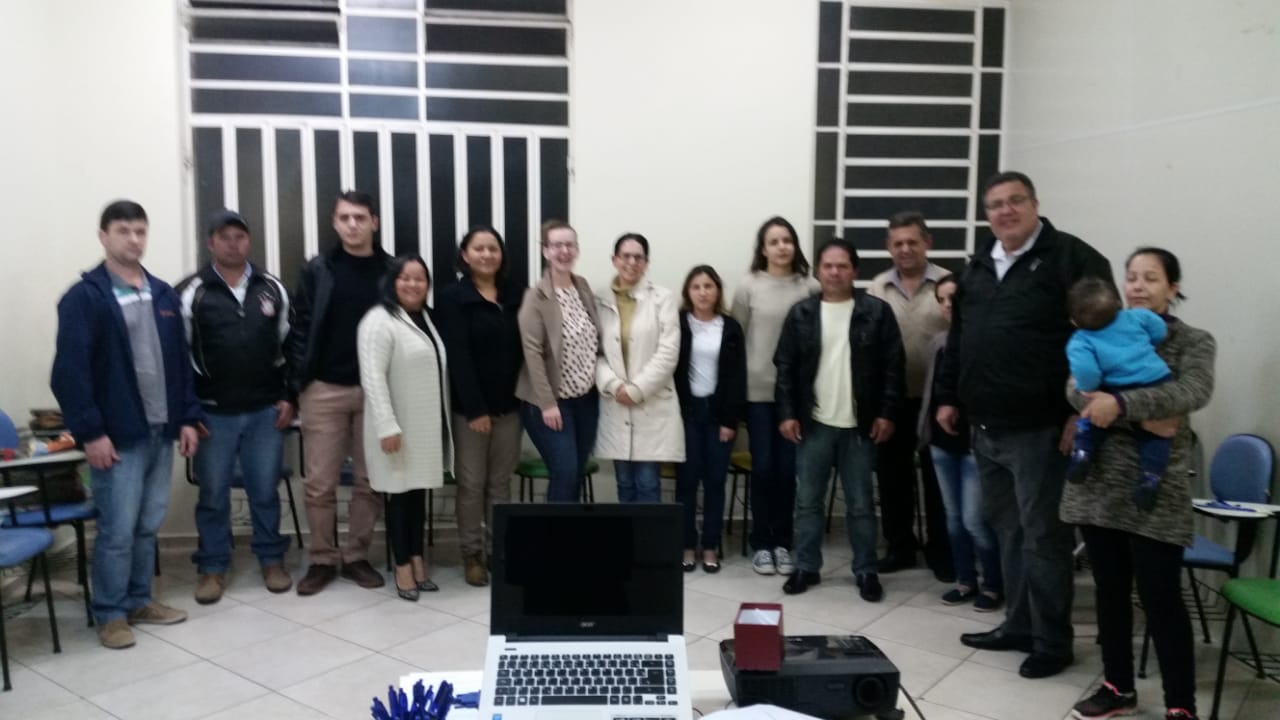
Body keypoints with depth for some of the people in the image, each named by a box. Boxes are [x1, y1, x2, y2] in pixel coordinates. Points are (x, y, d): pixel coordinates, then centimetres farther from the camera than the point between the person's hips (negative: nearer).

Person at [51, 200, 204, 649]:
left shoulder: (163, 294, 10)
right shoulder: (84, 297, -8)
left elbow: (181, 361, 12)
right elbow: (70, 371, -13)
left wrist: (188, 417, 8)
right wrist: (89, 431, -17)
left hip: (161, 431, 6)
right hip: (117, 435, -5)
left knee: (148, 525, 14)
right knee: (117, 529, 1)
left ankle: (139, 600, 28)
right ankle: (110, 613, 16)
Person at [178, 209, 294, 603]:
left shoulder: (272, 288, 6)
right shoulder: (191, 292, -3)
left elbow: (288, 345, 11)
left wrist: (289, 397, 5)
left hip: (266, 410, 2)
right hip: (213, 412, -2)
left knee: (265, 490, 10)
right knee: (213, 494, 8)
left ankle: (271, 560, 24)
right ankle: (212, 567, 21)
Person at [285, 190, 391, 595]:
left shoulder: (392, 270, 2)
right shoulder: (317, 271, 3)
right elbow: (299, 328, 2)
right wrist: (301, 378, -6)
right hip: (324, 390, 0)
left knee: (369, 480, 8)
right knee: (320, 482, 4)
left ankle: (357, 557, 22)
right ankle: (322, 560, 19)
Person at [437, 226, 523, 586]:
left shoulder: (514, 297, 10)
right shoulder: (452, 298, -4)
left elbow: (521, 349, 10)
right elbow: (457, 356, -11)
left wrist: (524, 398, 1)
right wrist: (474, 408, -16)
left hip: (509, 405, 4)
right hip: (470, 407, -4)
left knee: (501, 483, 10)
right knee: (472, 484, 3)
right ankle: (472, 554, 15)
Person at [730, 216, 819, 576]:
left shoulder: (810, 288, 2)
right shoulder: (748, 287, 0)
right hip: (758, 390, -1)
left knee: (788, 468, 6)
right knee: (763, 467, 3)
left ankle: (782, 542, 19)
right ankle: (761, 543, 16)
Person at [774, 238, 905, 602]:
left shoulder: (877, 311, -1)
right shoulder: (801, 313, 3)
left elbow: (894, 366, -2)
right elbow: (785, 366, 3)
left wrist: (887, 413, -7)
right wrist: (787, 413, -3)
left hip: (859, 426, -1)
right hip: (812, 424, 1)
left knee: (860, 504, 9)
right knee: (807, 501, 9)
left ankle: (866, 571, 21)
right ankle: (806, 567, 21)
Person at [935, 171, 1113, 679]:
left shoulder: (1072, 257, -7)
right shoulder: (979, 266, 15)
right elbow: (958, 339, 22)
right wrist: (949, 397, 18)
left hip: (1039, 428, -7)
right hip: (986, 427, 7)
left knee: (1043, 535, 1)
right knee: (1007, 531, 16)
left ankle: (1052, 642, 15)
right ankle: (1019, 625, 29)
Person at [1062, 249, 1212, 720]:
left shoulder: (1193, 342, 3)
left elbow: (1194, 392, -17)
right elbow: (1076, 389, -4)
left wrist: (1121, 403, -28)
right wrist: (1121, 411, -22)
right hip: (1098, 482, 3)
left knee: (1160, 598, -1)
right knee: (1110, 590, 12)